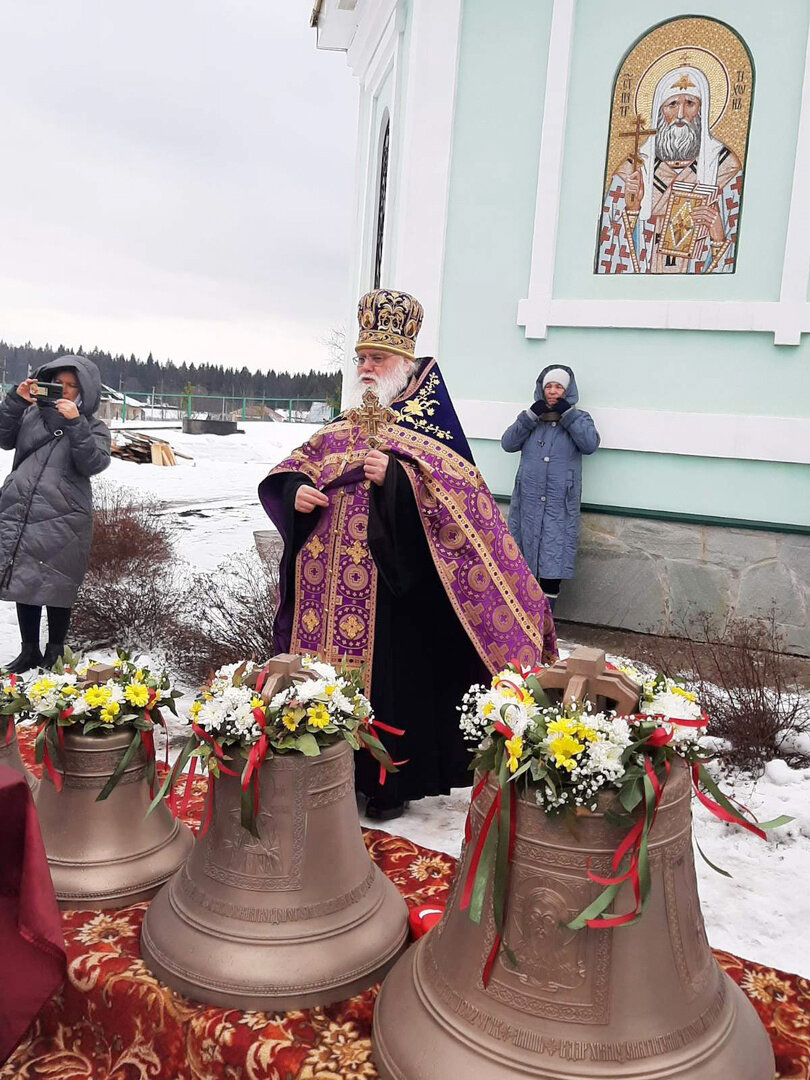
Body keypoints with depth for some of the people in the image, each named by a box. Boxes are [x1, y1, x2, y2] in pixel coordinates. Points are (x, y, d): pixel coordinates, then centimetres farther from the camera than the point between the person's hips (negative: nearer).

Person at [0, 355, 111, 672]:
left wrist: (75, 423, -20)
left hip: (62, 521, -3)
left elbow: (93, 464, -12)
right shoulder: (33, 412, 13)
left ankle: (55, 653, 20)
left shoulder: (93, 427, 4)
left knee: (57, 590, 3)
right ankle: (29, 651, 24)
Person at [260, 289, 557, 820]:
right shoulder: (343, 426, 16)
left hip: (392, 585, -6)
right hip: (328, 580, 6)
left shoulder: (429, 425, -3)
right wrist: (296, 490, -5)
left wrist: (397, 477, -26)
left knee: (388, 674, 1)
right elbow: (293, 467, 18)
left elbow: (463, 489, -15)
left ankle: (393, 782, 17)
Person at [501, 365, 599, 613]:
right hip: (528, 501, 2)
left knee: (552, 564, -3)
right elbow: (508, 443, 0)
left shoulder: (579, 418, 7)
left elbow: (590, 444, -12)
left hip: (560, 505, -2)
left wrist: (568, 415, -14)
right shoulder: (533, 418, 12)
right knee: (523, 563, 6)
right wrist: (530, 416, -9)